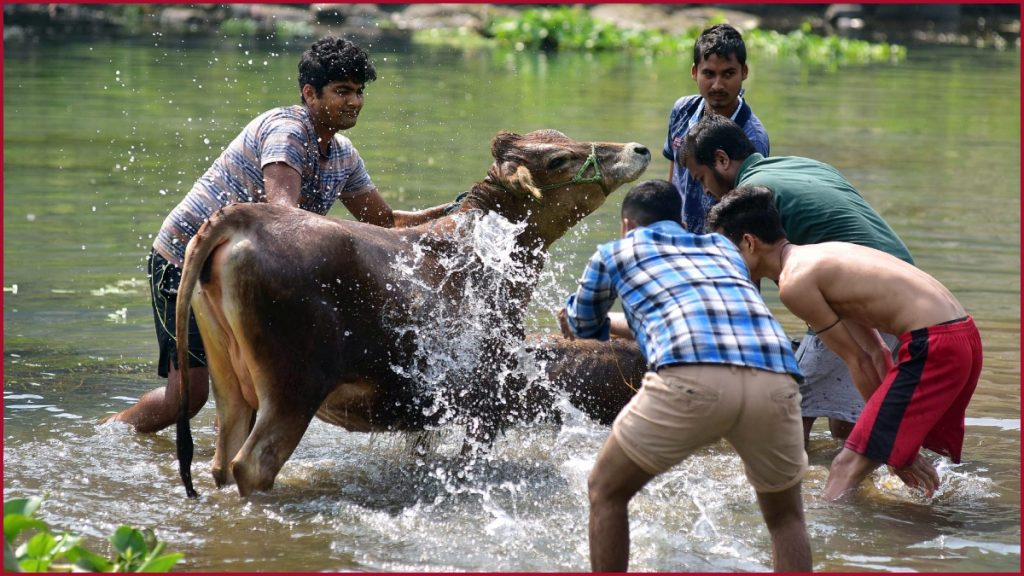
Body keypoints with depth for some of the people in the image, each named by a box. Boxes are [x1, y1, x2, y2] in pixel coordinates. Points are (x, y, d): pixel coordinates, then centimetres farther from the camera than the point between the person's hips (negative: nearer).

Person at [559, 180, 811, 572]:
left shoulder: (614, 253, 29)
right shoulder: (723, 247, 38)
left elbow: (584, 327, 47)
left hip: (692, 378, -3)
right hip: (775, 379, 3)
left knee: (606, 492, 20)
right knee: (786, 517, 25)